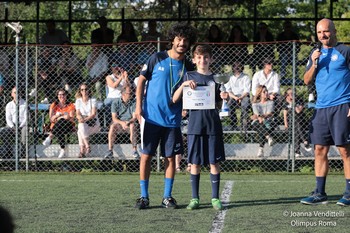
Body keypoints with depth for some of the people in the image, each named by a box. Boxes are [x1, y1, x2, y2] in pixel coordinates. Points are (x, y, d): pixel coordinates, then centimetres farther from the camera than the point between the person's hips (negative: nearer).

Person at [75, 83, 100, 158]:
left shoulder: (93, 100, 1)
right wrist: (80, 118, -24)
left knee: (80, 131, -31)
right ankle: (87, 146, -32)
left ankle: (82, 150, -29)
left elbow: (94, 114, -11)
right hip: (83, 124, 2)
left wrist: (85, 119, -28)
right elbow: (78, 114, 0)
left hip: (94, 124, -2)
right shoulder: (78, 101, 10)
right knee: (81, 126, -34)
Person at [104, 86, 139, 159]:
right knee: (113, 126, -33)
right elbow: (114, 118, -8)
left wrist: (128, 122, -28)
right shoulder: (116, 102, -1)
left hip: (130, 123, 0)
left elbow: (134, 117, -7)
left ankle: (134, 150, -31)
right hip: (119, 123, 0)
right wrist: (122, 123, -28)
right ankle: (110, 151, -33)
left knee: (133, 126, -35)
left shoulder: (134, 102, 0)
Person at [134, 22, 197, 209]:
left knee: (170, 157, 4)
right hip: (151, 116, -2)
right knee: (146, 156, 0)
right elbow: (141, 81, 3)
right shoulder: (157, 59, -3)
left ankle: (167, 197, 13)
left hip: (173, 120, 2)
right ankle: (144, 197, 8)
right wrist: (138, 106, -4)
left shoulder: (188, 67, 5)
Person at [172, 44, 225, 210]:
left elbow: (220, 104, 11)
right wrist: (184, 85, -15)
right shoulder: (189, 77, 6)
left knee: (214, 162, 1)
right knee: (195, 162, 2)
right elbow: (174, 99, -1)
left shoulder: (215, 78, 8)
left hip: (212, 124, 1)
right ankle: (195, 198, 10)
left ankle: (215, 198, 8)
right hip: (195, 123, -1)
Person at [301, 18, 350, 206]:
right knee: (320, 150, 5)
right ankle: (320, 193, 9)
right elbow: (307, 80, 12)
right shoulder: (315, 54, 15)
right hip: (321, 108, 6)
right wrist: (314, 64, -6)